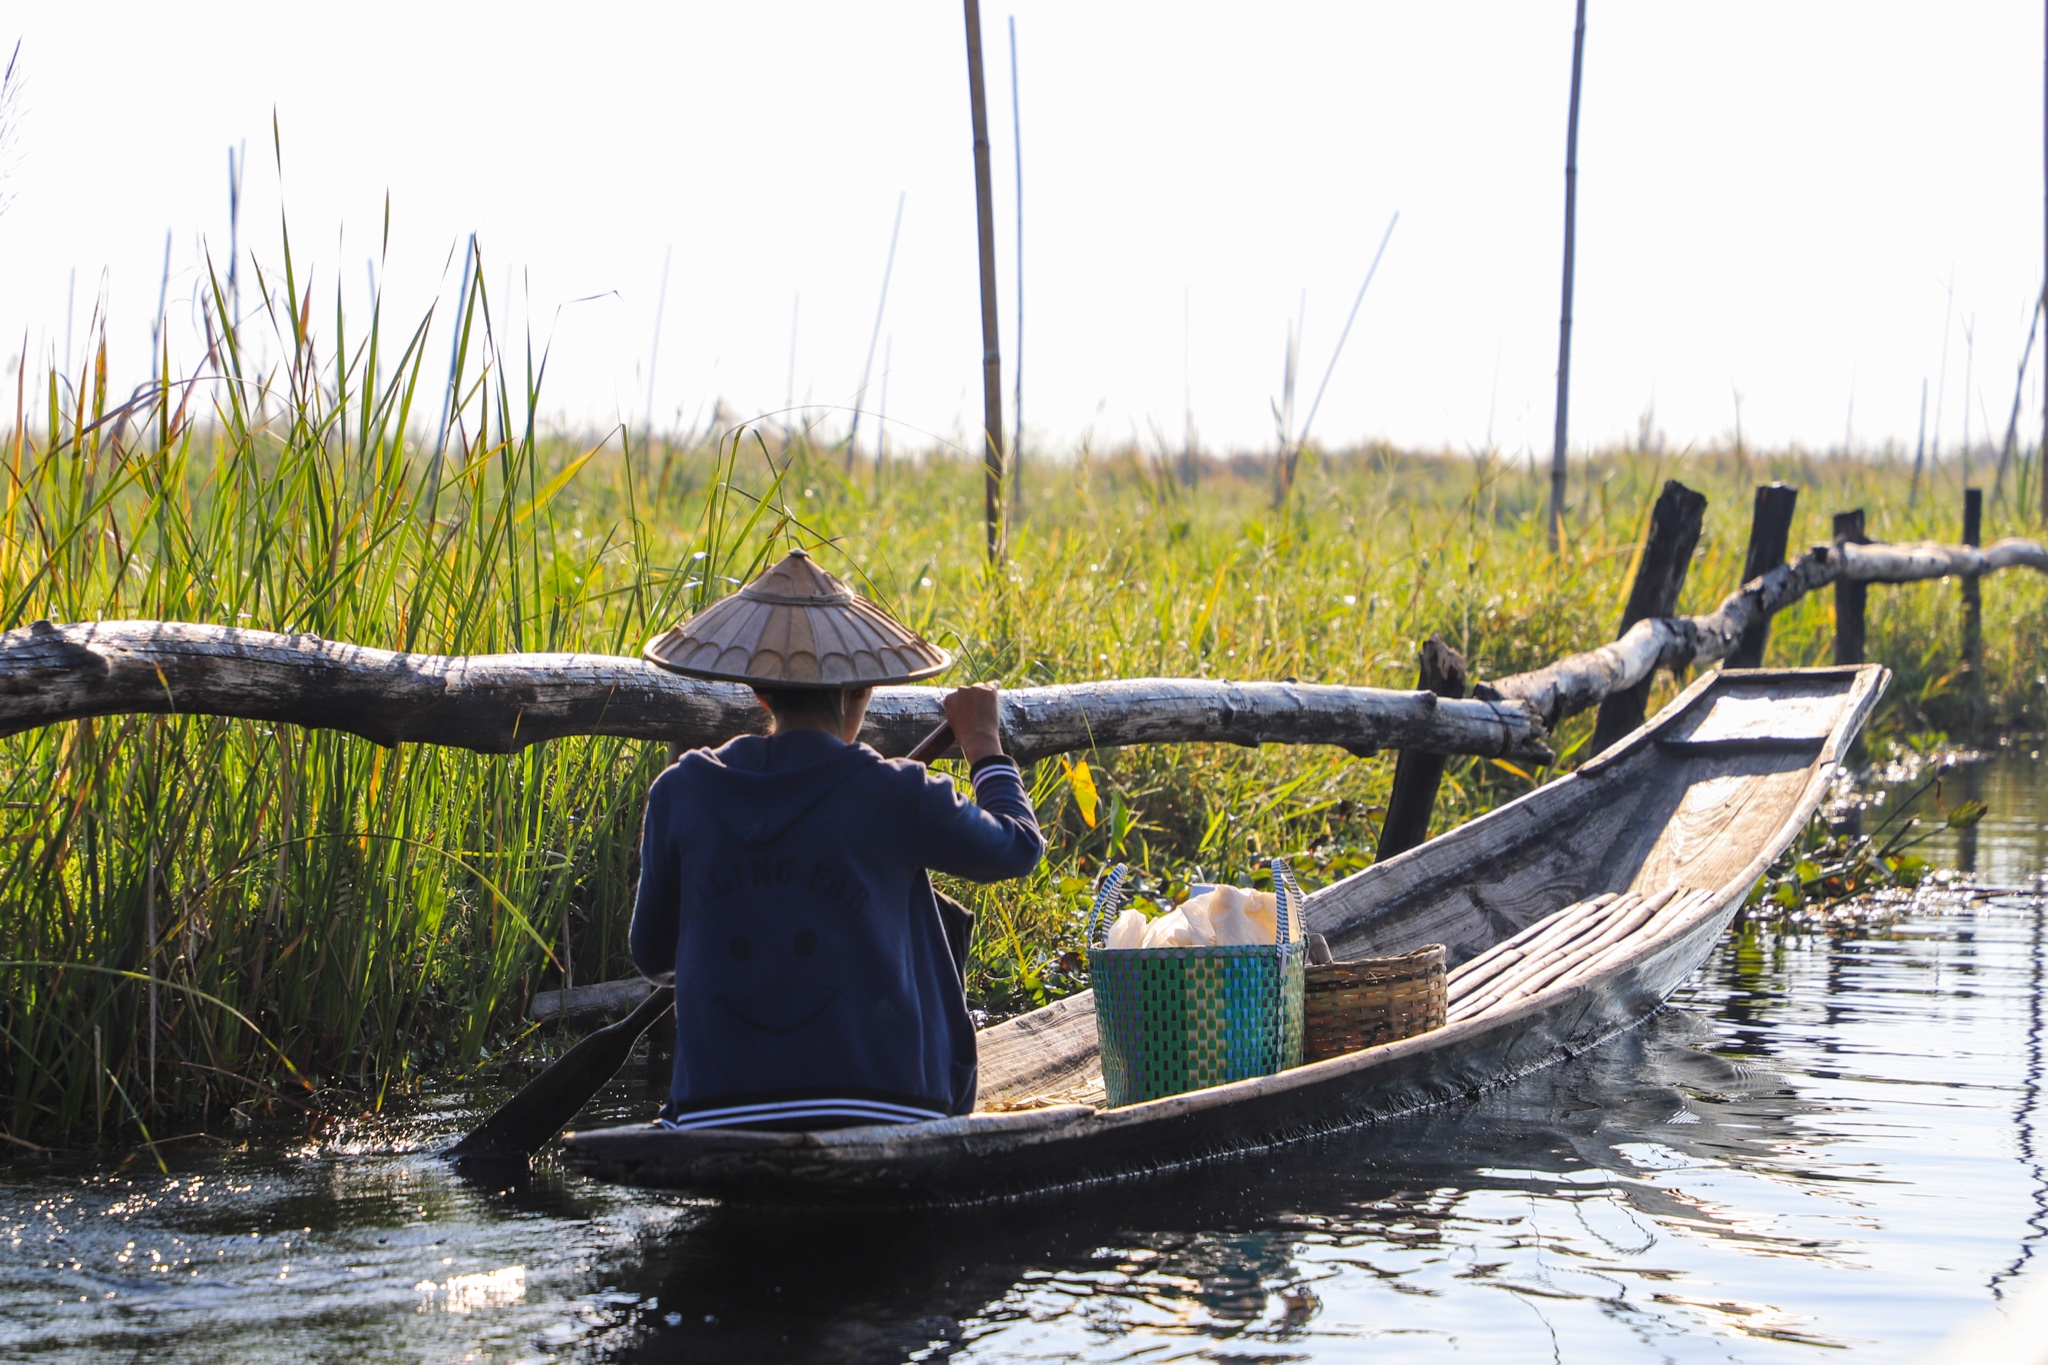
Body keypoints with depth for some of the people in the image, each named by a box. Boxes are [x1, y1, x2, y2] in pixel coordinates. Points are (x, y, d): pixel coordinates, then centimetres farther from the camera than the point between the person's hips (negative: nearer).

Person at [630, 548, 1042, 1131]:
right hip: (875, 1116, -2)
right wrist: (983, 742, 34)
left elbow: (651, 956, 15)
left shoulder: (682, 792, 4)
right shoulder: (895, 795, -3)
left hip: (717, 1111, 2)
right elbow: (1018, 847, 17)